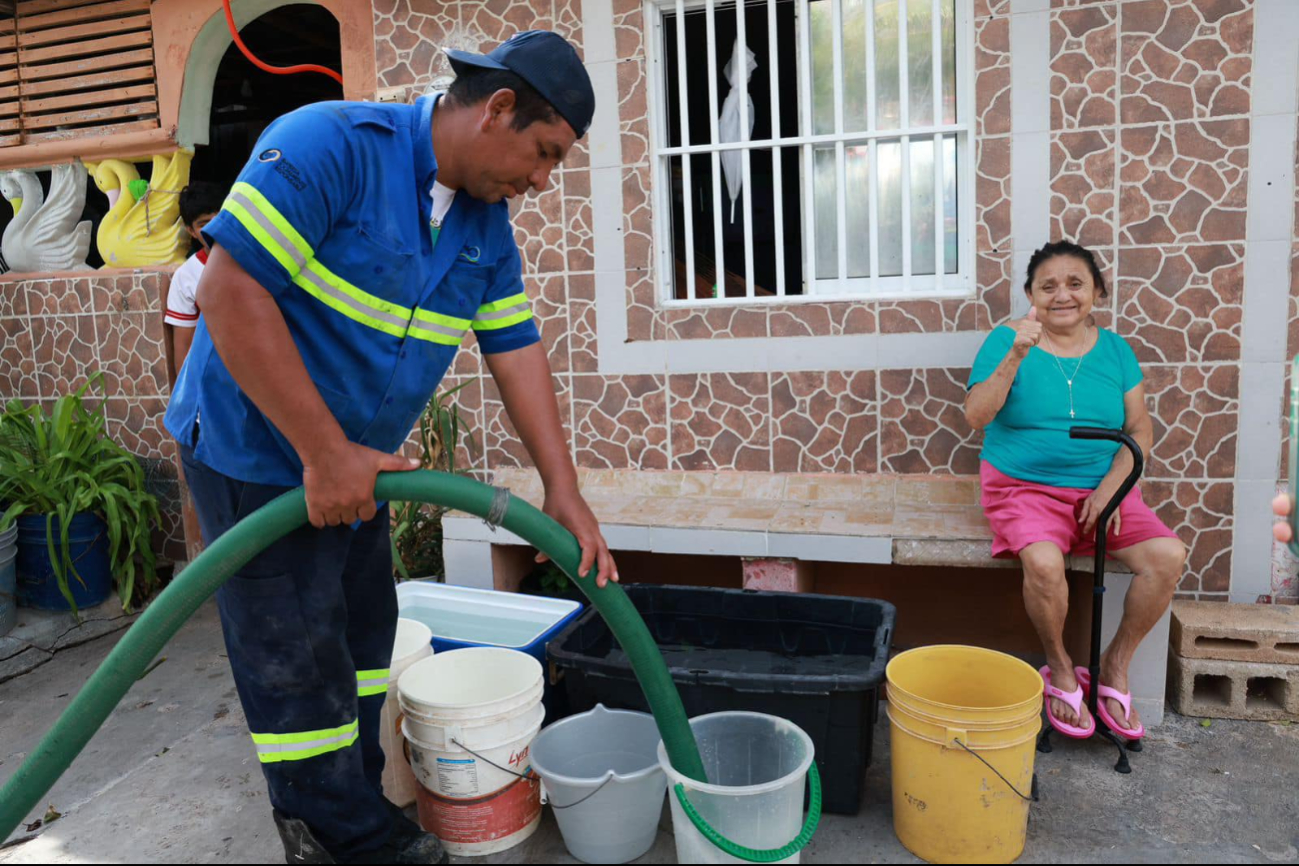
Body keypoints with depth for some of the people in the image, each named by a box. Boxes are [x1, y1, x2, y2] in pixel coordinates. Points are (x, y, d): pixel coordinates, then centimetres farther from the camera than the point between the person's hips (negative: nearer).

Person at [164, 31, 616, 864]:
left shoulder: (488, 226, 1)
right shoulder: (329, 144, -22)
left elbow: (518, 353, 2)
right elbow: (231, 289, -27)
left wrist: (565, 491, -3)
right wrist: (324, 452, -26)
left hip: (353, 464, 8)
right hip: (257, 448, -8)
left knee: (361, 645, 17)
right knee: (301, 670, 2)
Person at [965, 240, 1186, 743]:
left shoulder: (1113, 349, 9)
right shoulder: (1007, 340, -2)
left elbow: (1140, 430, 7)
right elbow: (976, 417, -15)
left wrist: (1111, 487, -9)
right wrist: (1017, 355, -26)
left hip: (1102, 487, 4)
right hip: (1025, 487, -4)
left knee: (1168, 556, -20)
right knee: (1044, 561, -32)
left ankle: (1116, 665, 4)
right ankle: (1060, 669, -2)